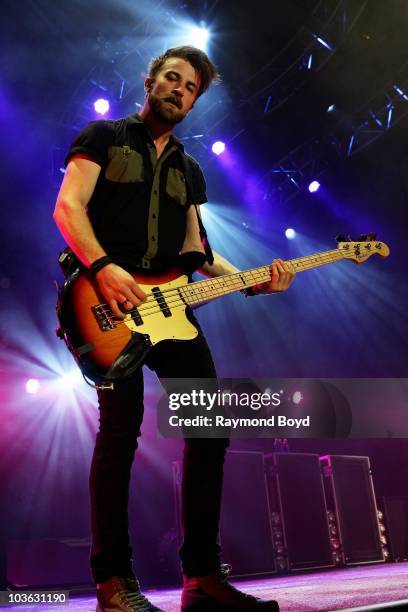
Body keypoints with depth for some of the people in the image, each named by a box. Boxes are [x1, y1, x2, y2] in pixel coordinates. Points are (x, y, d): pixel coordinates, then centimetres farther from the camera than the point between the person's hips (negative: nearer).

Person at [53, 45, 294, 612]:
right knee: (121, 427, -15)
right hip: (111, 300, -6)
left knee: (210, 427, -2)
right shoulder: (104, 137, 9)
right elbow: (67, 208, -4)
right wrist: (103, 267, -21)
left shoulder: (189, 171, 25)